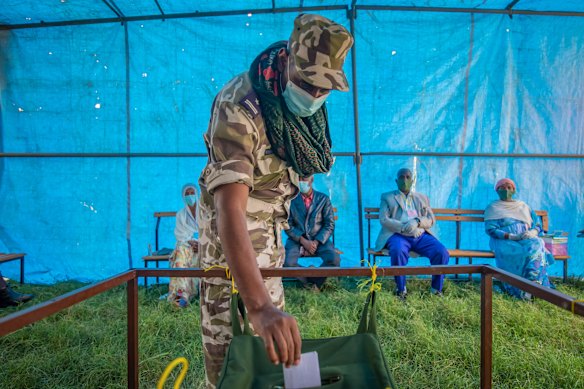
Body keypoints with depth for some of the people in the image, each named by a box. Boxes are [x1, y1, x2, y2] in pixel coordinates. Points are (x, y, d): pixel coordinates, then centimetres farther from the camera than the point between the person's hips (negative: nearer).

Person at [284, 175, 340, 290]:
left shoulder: (323, 199, 4)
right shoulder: (291, 200, 3)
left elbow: (329, 225, 0)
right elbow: (288, 225, -1)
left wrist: (316, 242, -14)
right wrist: (303, 241, -15)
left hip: (319, 239, 1)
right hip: (297, 239, 0)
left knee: (334, 260, -27)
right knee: (287, 263, -29)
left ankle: (315, 281, -1)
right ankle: (309, 282, -1)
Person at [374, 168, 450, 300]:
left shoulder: (422, 198, 22)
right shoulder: (387, 197, 13)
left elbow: (431, 220, 11)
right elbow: (383, 219, -1)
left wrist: (417, 221, -12)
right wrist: (402, 227, -17)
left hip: (421, 236, 3)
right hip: (398, 235, -3)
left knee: (442, 252, -21)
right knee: (398, 251, -36)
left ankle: (436, 288, -4)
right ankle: (400, 289, -18)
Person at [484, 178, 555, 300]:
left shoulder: (523, 206, 23)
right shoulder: (493, 208, 10)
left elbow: (538, 226, 18)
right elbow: (490, 229, -4)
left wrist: (532, 233, -7)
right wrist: (512, 236, -17)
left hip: (527, 239, 3)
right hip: (504, 241, -3)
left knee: (536, 246, -31)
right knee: (522, 252, -34)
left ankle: (531, 283, -34)